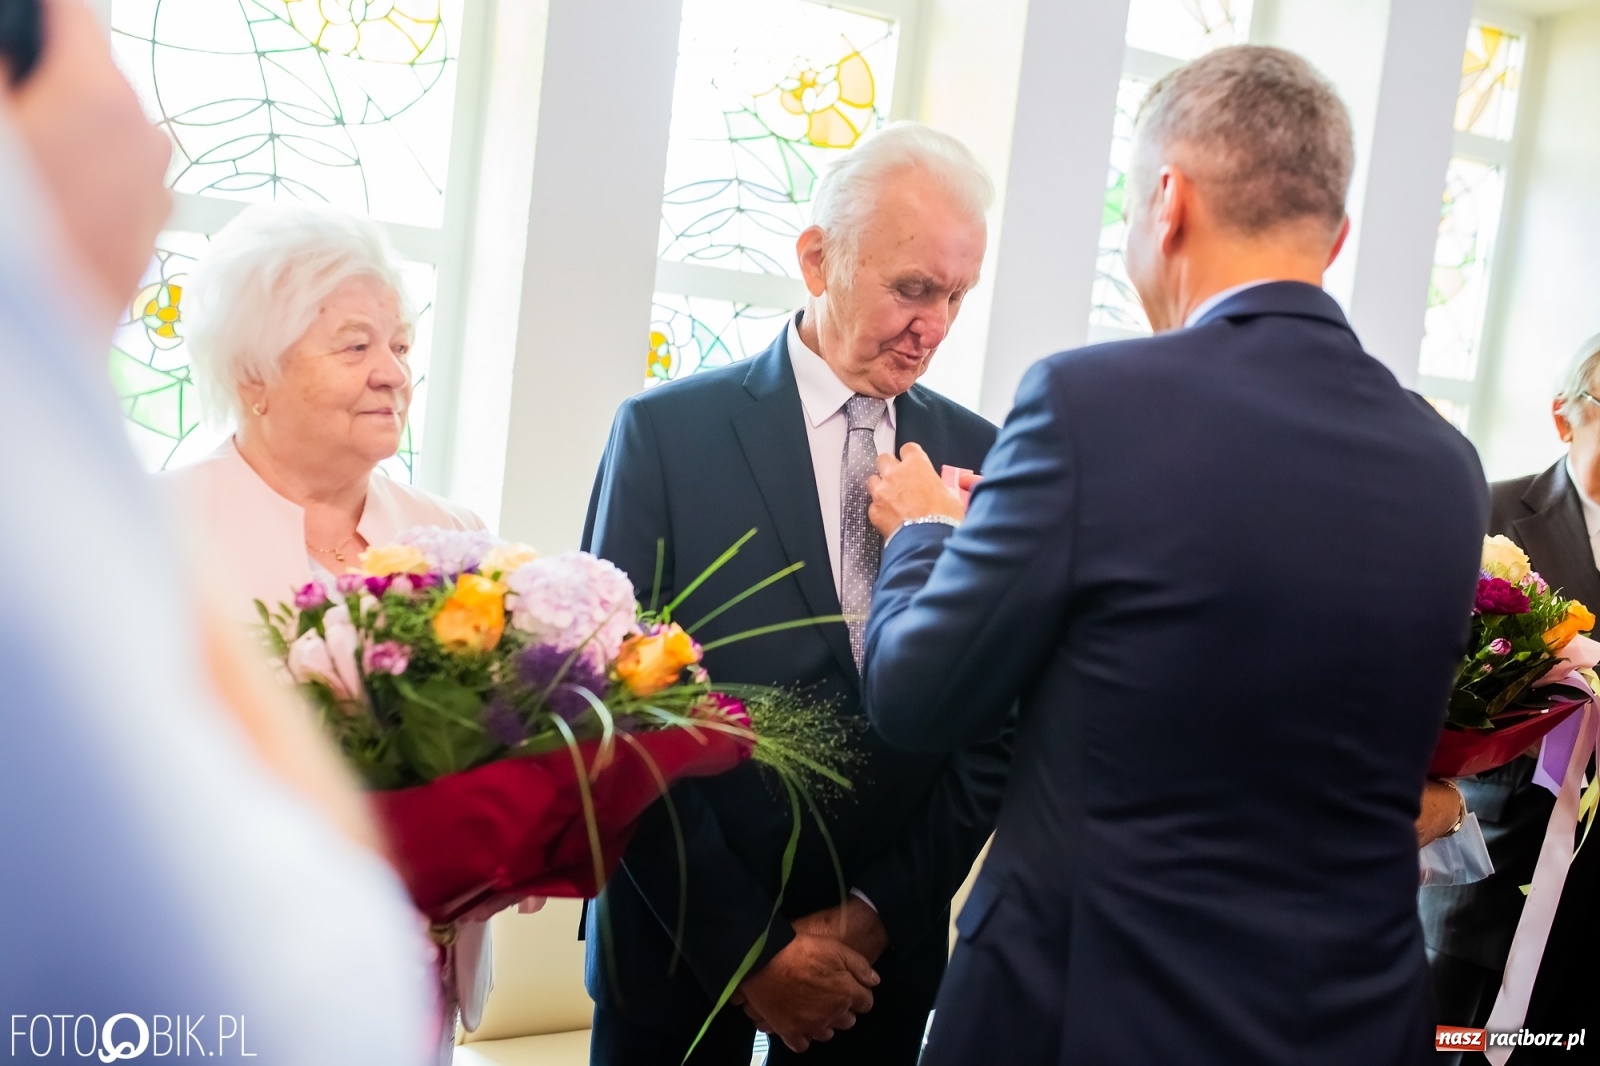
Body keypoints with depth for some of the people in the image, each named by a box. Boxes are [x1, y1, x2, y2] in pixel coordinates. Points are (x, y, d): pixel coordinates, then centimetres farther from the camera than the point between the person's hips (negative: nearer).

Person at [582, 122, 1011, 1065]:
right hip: (685, 943, -2)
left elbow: (994, 724, 0)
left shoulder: (979, 455, 0)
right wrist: (745, 943, -12)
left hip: (887, 949, 2)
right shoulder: (667, 430, -8)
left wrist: (885, 909, -8)